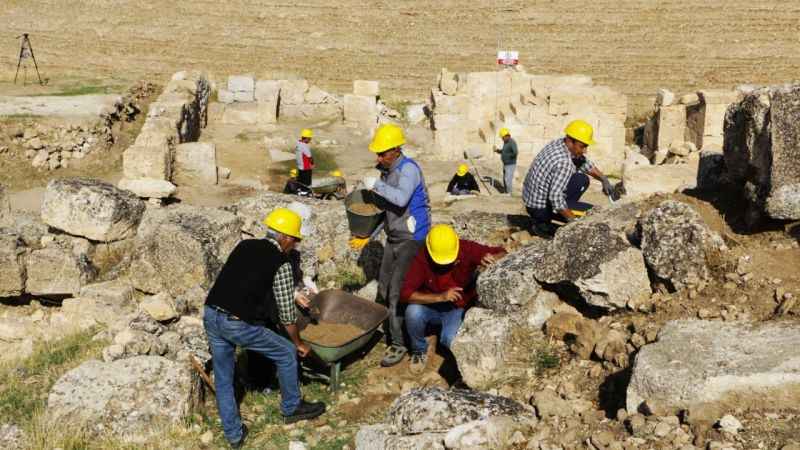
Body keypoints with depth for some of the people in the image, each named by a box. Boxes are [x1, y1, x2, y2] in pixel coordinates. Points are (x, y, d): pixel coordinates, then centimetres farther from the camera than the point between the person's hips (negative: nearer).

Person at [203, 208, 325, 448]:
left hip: (211, 315, 6)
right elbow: (286, 314, -1)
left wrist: (291, 293, 38)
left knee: (223, 379, 20)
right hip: (239, 325, -6)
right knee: (286, 353, 17)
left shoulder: (245, 246, 13)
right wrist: (299, 343, 15)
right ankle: (292, 408, 34)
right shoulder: (281, 264, -5)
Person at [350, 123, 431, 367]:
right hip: (393, 238, 9)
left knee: (398, 292, -11)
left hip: (412, 240, -9)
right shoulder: (386, 171, 7)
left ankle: (399, 343, -3)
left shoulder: (408, 168, -18)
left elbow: (401, 199, -37)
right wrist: (368, 236, 16)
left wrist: (376, 185, -26)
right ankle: (385, 329, 32)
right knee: (384, 288, 15)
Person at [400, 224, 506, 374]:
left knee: (450, 340, -30)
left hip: (458, 309, -1)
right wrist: (440, 297, -37)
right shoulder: (422, 258, -22)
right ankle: (419, 349, -2)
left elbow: (503, 254, -14)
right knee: (413, 311, -32)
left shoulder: (468, 249, -21)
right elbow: (406, 293, -27)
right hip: (431, 307, 1)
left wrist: (492, 258, -39)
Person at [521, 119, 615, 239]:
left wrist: (604, 179, 1)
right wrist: (573, 220, -23)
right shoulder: (564, 162, -28)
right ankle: (544, 224, 0)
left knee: (582, 179, 12)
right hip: (540, 209, -9)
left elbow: (585, 163, 14)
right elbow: (556, 198, -32)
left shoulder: (558, 143, 1)